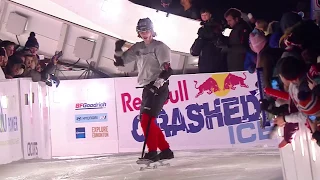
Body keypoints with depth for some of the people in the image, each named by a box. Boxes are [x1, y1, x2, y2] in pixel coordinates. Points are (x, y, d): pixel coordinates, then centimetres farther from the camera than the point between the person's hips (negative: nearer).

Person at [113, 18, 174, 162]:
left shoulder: (159, 46, -6)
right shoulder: (137, 48, 14)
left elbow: (167, 69, -16)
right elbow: (120, 62, 16)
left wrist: (157, 84, -29)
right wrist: (118, 49, -2)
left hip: (159, 89, -8)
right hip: (147, 89, 8)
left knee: (146, 119, -18)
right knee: (146, 121, 10)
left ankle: (152, 152, -16)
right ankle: (165, 150, 18)